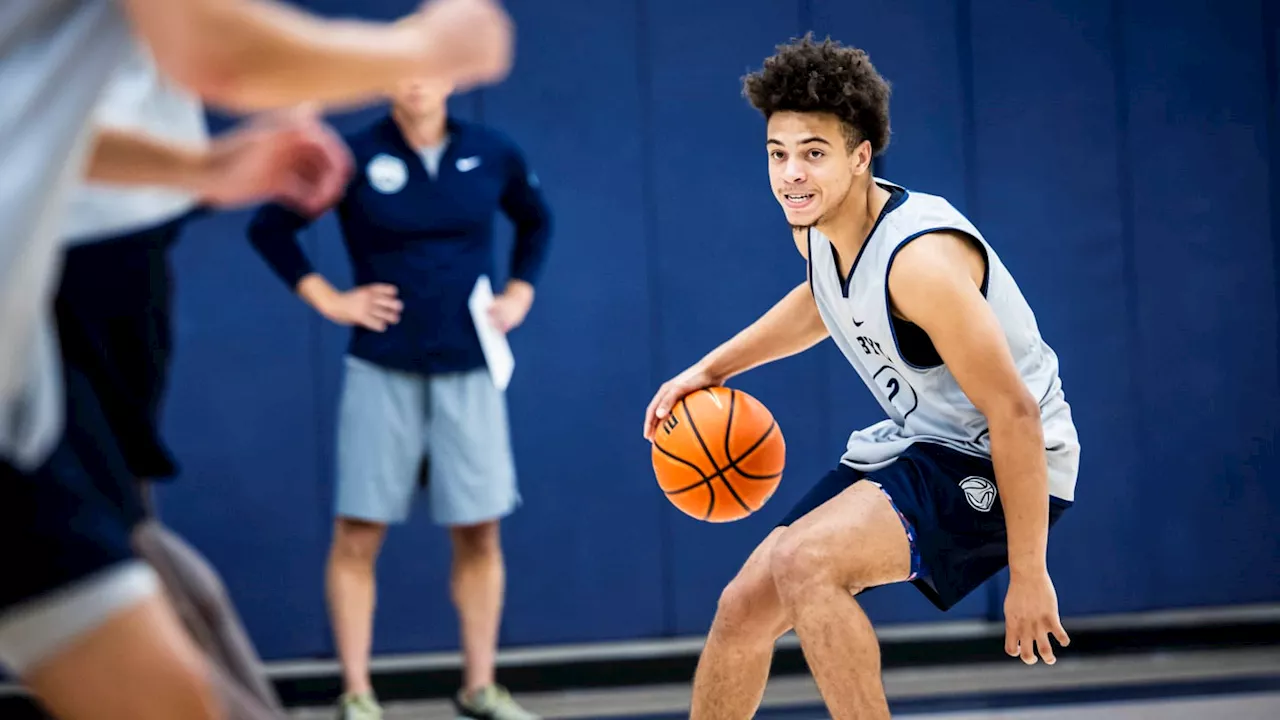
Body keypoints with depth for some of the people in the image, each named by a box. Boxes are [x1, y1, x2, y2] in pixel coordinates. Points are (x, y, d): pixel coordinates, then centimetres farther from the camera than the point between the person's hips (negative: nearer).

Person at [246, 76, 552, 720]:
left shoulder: (493, 154, 3)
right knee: (359, 532, -1)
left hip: (469, 369, 2)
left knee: (478, 531, 5)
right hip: (383, 370, -2)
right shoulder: (355, 157, -5)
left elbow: (535, 221, 23)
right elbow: (269, 228, 2)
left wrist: (519, 294, 11)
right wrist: (327, 299, -3)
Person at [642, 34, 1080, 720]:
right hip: (913, 443, 9)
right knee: (745, 605, 8)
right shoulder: (815, 227, -3)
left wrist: (1027, 574, -24)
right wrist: (710, 368, 16)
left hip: (995, 462, -9)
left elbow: (1015, 413, -27)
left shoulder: (920, 258, -30)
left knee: (804, 562, -29)